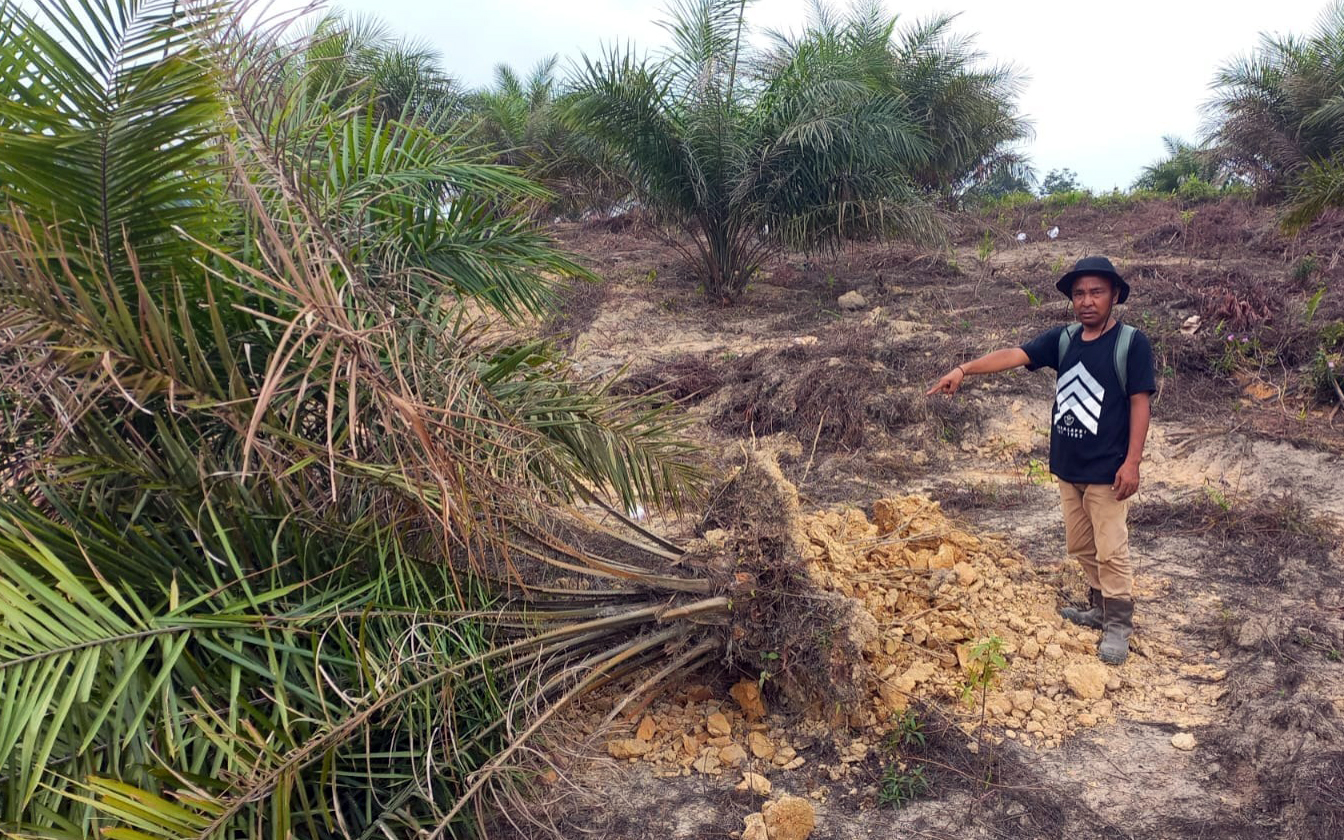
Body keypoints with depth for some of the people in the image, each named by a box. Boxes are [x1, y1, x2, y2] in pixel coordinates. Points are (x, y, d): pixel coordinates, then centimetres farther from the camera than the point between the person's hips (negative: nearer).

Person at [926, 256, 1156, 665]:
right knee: (1080, 546, 17)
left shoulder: (1131, 343, -11)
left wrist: (1132, 462, -16)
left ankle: (1119, 624, 15)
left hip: (1106, 470, -6)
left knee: (1110, 550, 1)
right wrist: (965, 369, -23)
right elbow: (1014, 355, -8)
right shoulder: (1063, 339, 2)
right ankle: (1100, 606, 35)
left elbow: (1140, 402, -12)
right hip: (1068, 466, 6)